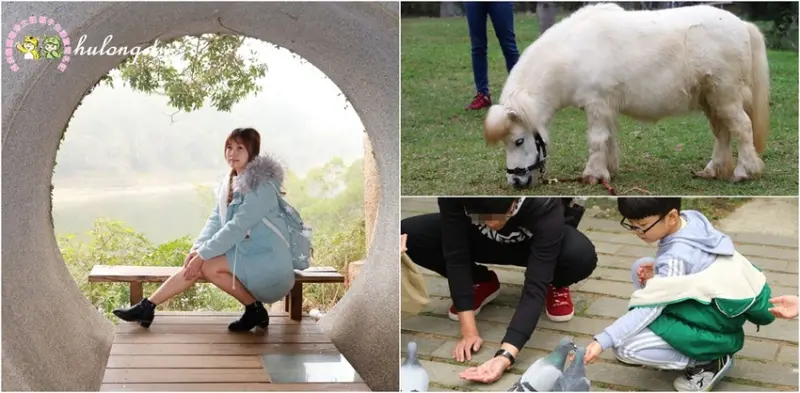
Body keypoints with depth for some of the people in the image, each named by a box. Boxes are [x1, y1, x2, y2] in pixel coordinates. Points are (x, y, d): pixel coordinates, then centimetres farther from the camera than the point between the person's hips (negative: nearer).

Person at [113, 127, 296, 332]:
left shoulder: (261, 185, -18)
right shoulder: (230, 182, 9)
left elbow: (237, 227, -23)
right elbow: (216, 220, 6)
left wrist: (203, 254, -21)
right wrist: (197, 247, -9)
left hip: (267, 259, -8)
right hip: (246, 253, 8)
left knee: (208, 266, -22)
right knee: (195, 267, -8)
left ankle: (255, 310, -9)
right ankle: (147, 306, -1)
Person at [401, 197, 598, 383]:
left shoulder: (544, 205, -41)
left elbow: (536, 286, -43)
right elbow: (456, 256, -30)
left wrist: (505, 355, -53)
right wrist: (468, 330, -36)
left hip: (534, 245, -2)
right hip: (481, 241, 2)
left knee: (582, 256, -38)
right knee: (409, 235, -25)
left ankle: (555, 285, 1)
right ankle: (483, 283, 3)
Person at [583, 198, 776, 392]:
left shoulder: (677, 256, -29)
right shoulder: (691, 217, -6)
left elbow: (650, 308, -31)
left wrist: (603, 340, -35)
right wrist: (656, 272, -10)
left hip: (717, 326, -9)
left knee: (625, 348, -16)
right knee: (640, 268, 7)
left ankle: (709, 361, -4)